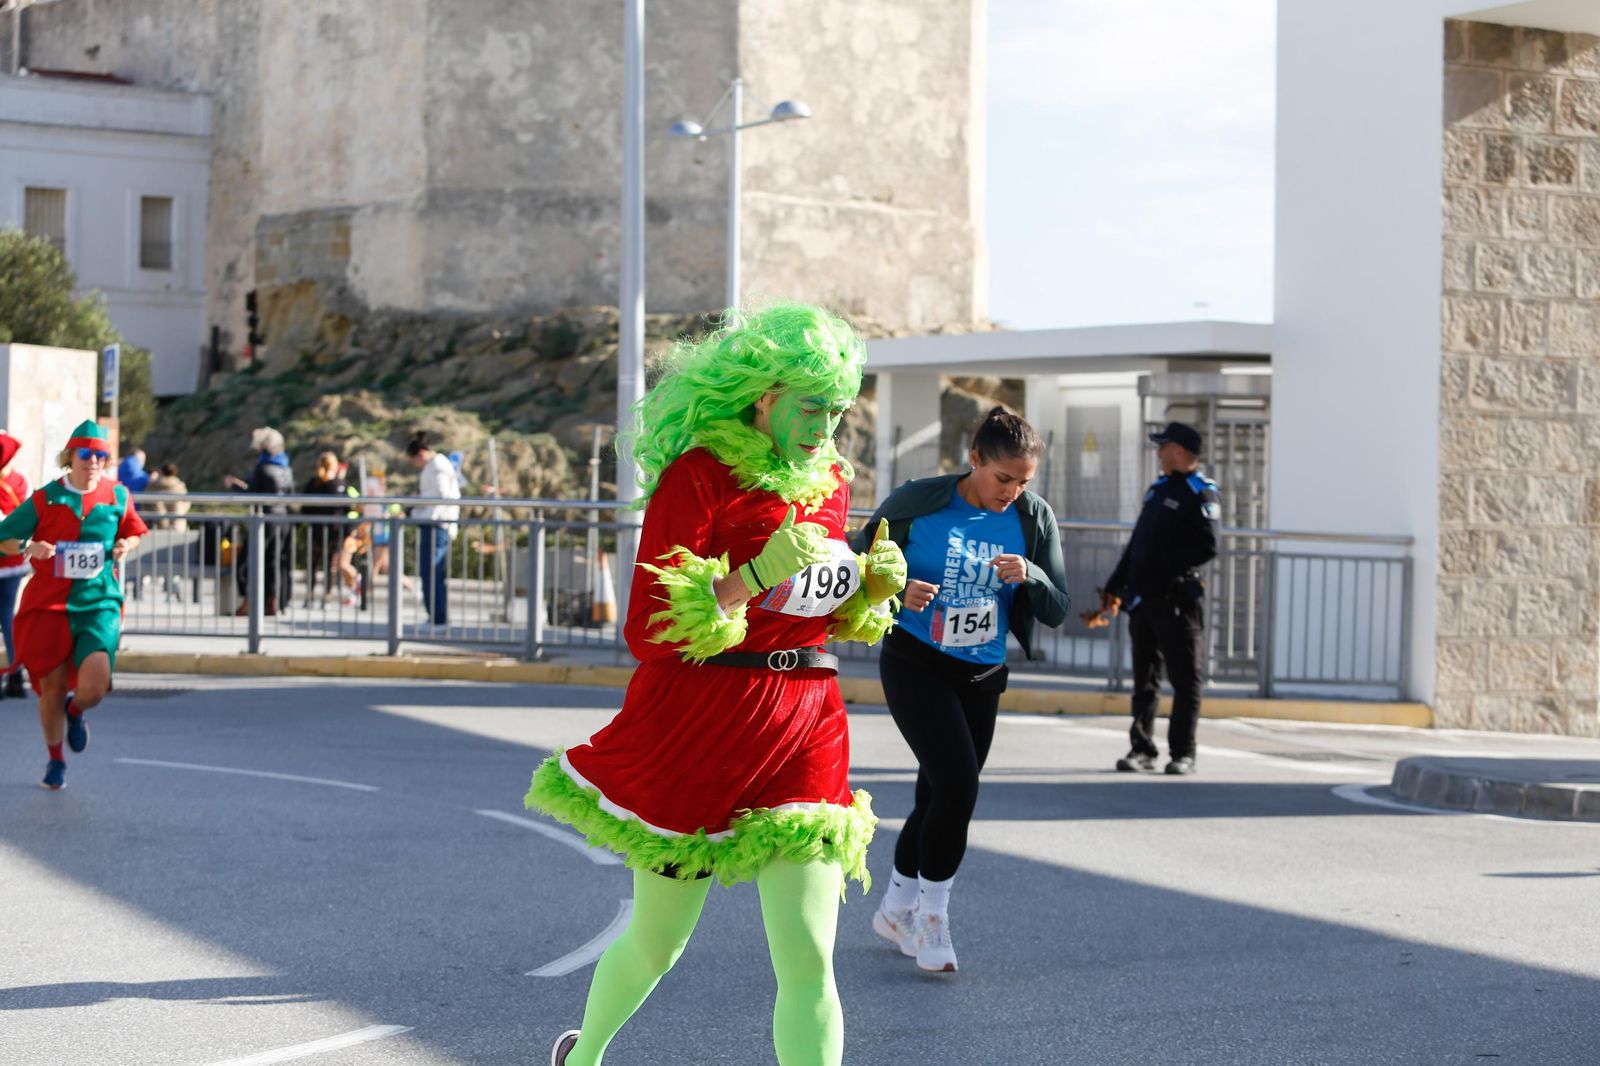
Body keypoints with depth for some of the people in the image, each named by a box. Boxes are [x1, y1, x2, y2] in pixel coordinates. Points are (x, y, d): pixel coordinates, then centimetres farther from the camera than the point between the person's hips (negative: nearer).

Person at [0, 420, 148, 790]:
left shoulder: (118, 496, 4)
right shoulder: (45, 499, -1)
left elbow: (134, 532, 22)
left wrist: (125, 546, -1)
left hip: (99, 603, 0)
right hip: (48, 604, 0)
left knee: (94, 686, -18)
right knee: (52, 687, 4)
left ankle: (75, 710, 21)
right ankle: (55, 760, 29)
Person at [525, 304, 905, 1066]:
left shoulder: (830, 480, 9)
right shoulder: (697, 476, -12)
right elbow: (647, 630, -16)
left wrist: (871, 586, 0)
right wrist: (755, 575, -28)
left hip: (805, 730, 4)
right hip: (696, 732, -4)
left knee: (809, 965, -7)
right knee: (656, 941, 14)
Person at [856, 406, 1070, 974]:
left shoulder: (1034, 518, -5)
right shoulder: (917, 503, -14)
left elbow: (1057, 612, -3)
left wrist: (1030, 576, -23)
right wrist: (897, 590, -23)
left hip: (982, 676, 4)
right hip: (915, 665, -4)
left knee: (938, 796, 10)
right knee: (957, 784, -18)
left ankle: (897, 909, 29)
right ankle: (931, 912, -2)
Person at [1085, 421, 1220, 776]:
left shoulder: (1200, 493, -7)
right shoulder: (1158, 489, 18)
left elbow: (1207, 547, -18)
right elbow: (1137, 544, 22)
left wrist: (1164, 567, -21)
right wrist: (1114, 588, 18)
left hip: (1177, 600, -8)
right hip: (1143, 599, 8)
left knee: (1186, 678, -2)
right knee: (1144, 678, 10)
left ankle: (1182, 753, 2)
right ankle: (1142, 748, 16)